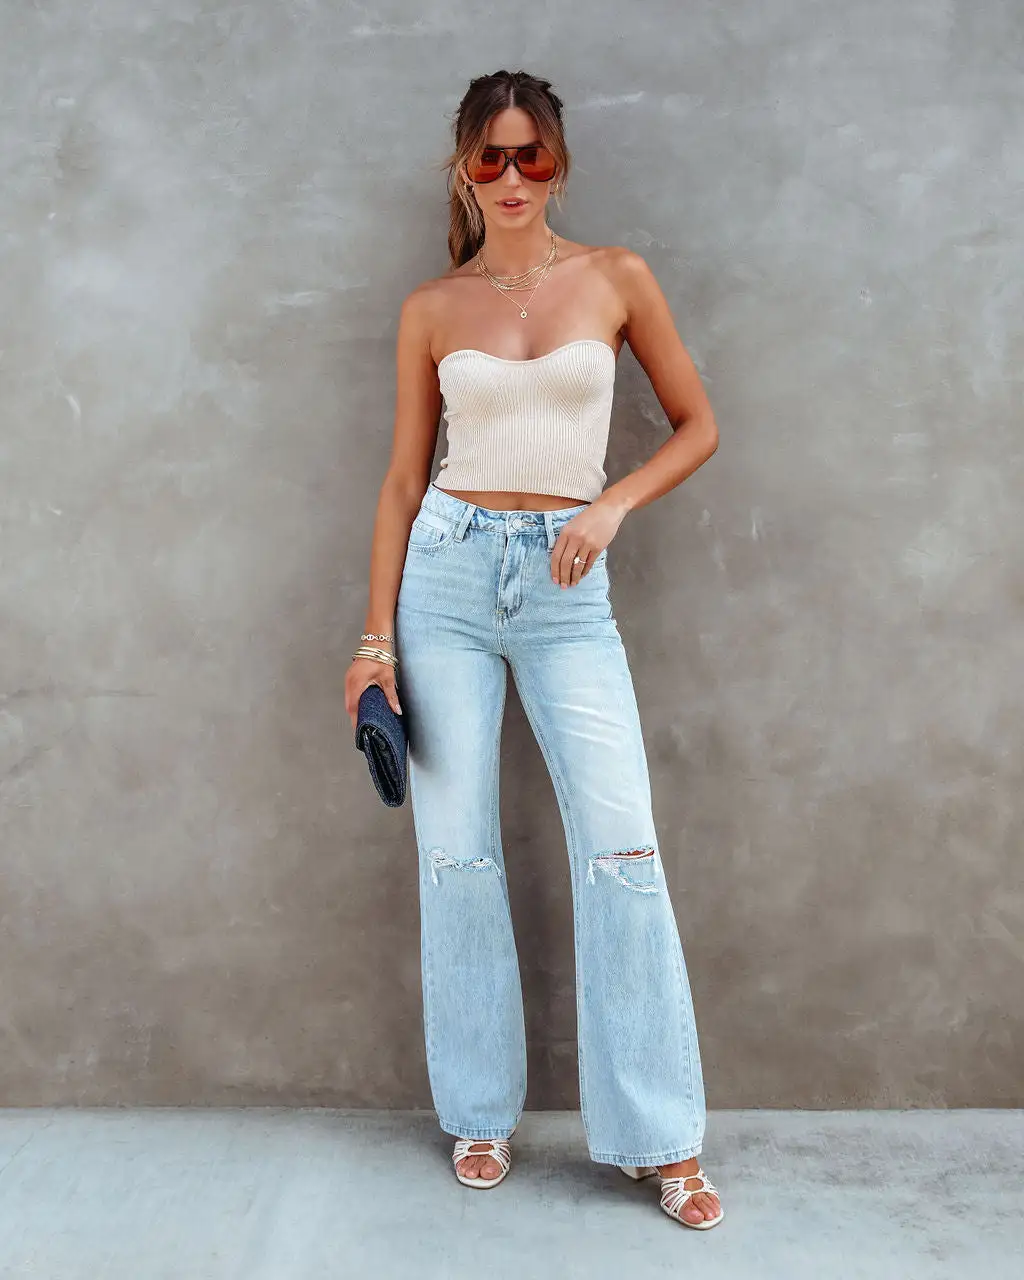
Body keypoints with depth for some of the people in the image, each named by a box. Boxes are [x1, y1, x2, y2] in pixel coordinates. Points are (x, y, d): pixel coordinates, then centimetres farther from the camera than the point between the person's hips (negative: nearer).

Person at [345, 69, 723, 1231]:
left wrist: (611, 505, -8)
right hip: (448, 572, 1)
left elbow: (696, 425, 10)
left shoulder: (615, 279, 6)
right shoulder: (432, 308, 7)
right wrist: (377, 634, 2)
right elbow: (404, 478, 8)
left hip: (566, 589, -1)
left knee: (621, 849, -7)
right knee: (456, 852, 3)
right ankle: (481, 1114, 20)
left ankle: (662, 1139, 7)